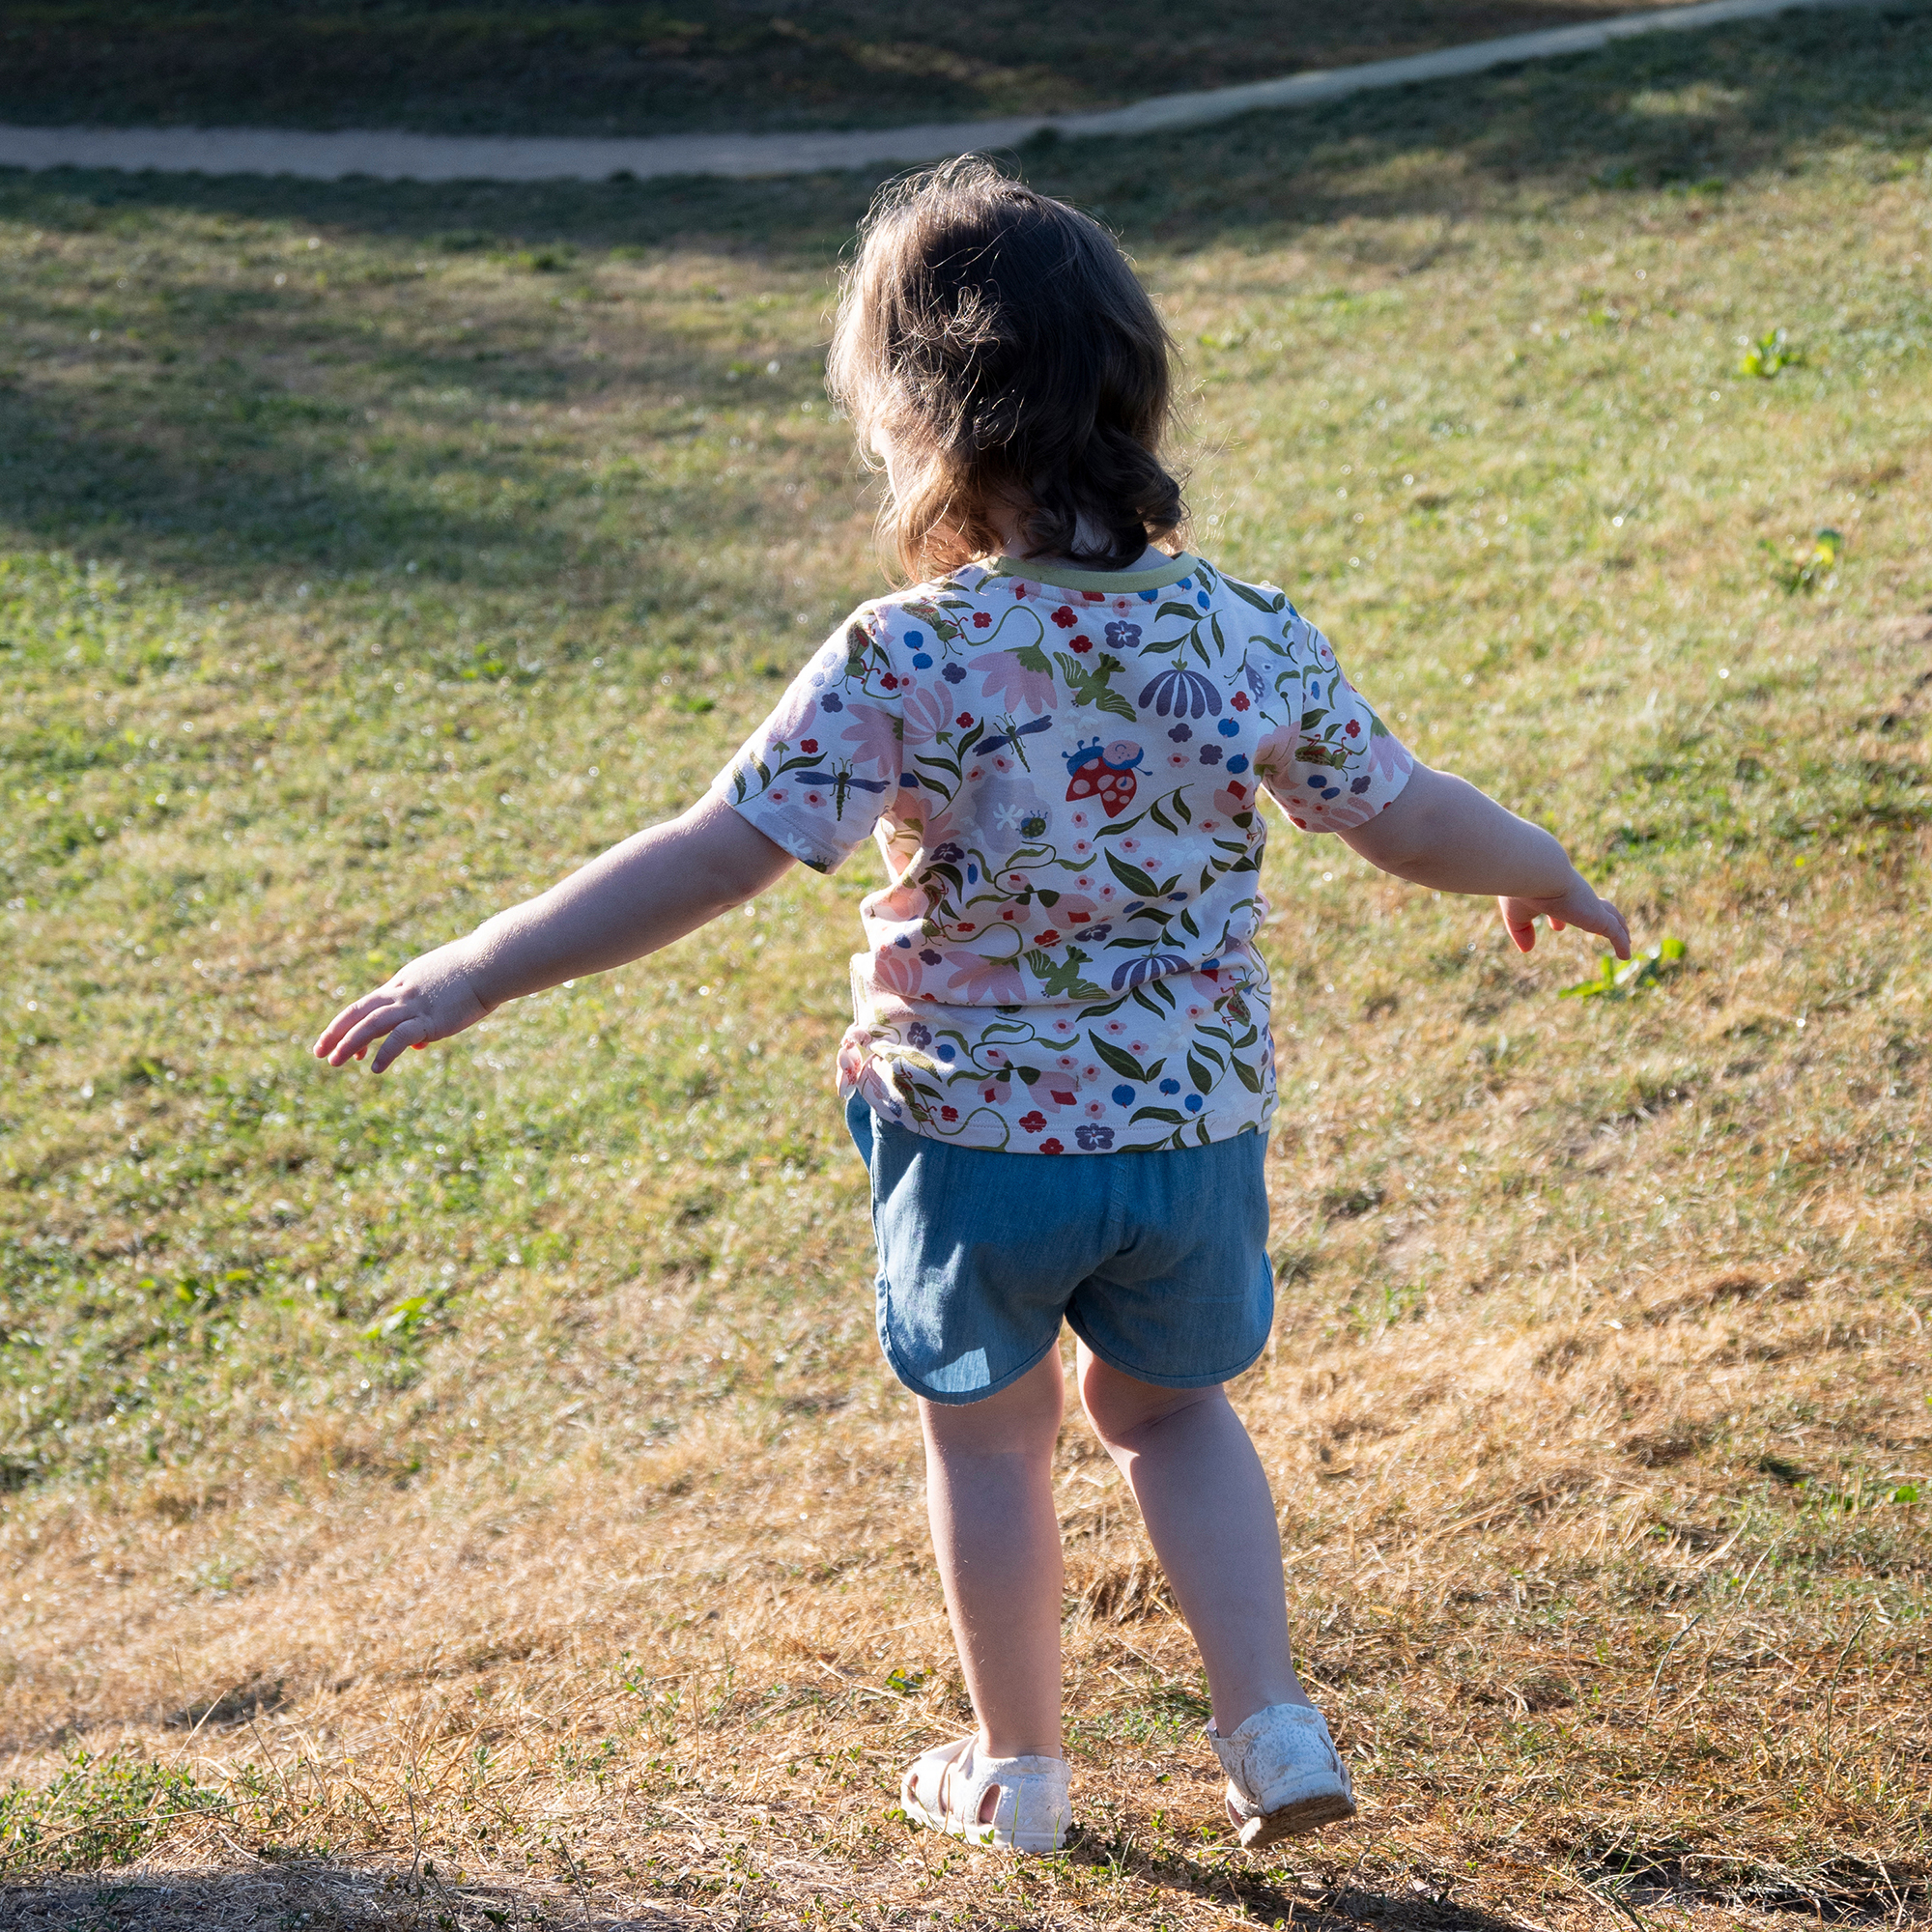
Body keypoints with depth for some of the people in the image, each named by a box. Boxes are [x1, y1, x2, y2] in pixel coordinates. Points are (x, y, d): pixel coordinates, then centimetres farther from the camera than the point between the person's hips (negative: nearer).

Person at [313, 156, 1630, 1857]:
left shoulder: (906, 661, -20)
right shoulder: (1249, 638, -10)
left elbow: (715, 857, -22)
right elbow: (1407, 817, 3)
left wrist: (473, 977, -16)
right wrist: (1546, 874, 25)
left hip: (974, 1131, -3)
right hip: (1198, 1126, 3)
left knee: (989, 1437, 21)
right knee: (1171, 1412, 27)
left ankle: (1018, 1769, 34)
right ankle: (1274, 1727, 22)